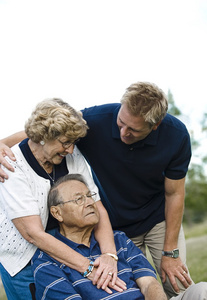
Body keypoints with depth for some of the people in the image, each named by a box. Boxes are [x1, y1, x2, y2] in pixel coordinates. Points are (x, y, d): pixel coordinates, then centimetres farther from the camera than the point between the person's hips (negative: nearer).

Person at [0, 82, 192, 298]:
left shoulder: (176, 135, -24)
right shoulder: (94, 121, -28)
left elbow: (174, 194, -13)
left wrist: (170, 252, -9)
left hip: (159, 218, 1)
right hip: (115, 226, 0)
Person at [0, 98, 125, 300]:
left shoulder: (73, 156, -8)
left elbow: (96, 207, -9)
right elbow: (33, 234, -28)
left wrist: (109, 254, -27)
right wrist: (88, 267, -33)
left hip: (65, 253, 4)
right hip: (22, 259, -4)